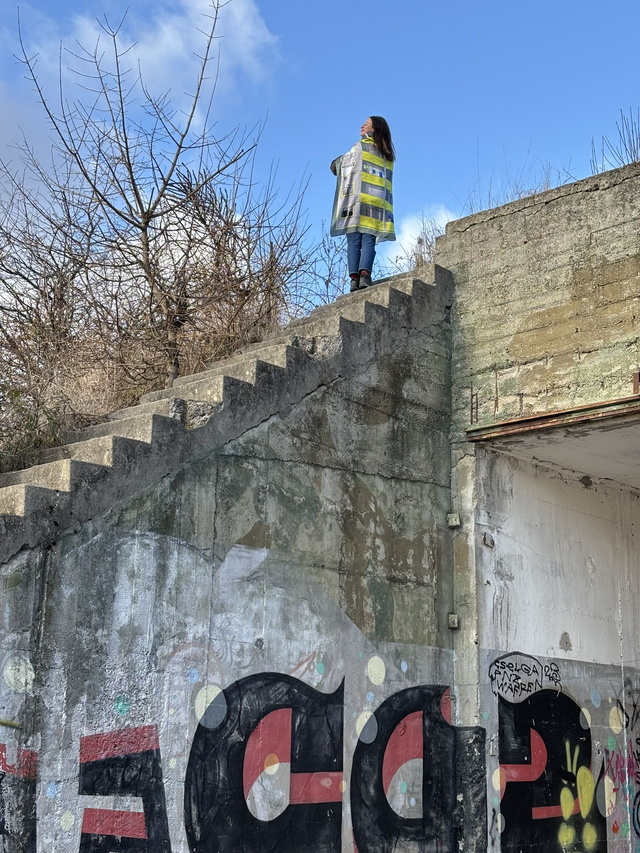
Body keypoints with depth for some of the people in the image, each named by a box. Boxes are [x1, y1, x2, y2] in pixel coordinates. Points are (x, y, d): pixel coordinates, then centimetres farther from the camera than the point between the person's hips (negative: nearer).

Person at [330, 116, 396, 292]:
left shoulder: (360, 147, 5)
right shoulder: (388, 156, 20)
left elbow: (335, 166, 9)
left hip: (357, 201, -3)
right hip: (377, 206, 3)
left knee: (354, 242, -6)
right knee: (369, 242, -5)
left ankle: (354, 277, -19)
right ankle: (365, 274, -24)